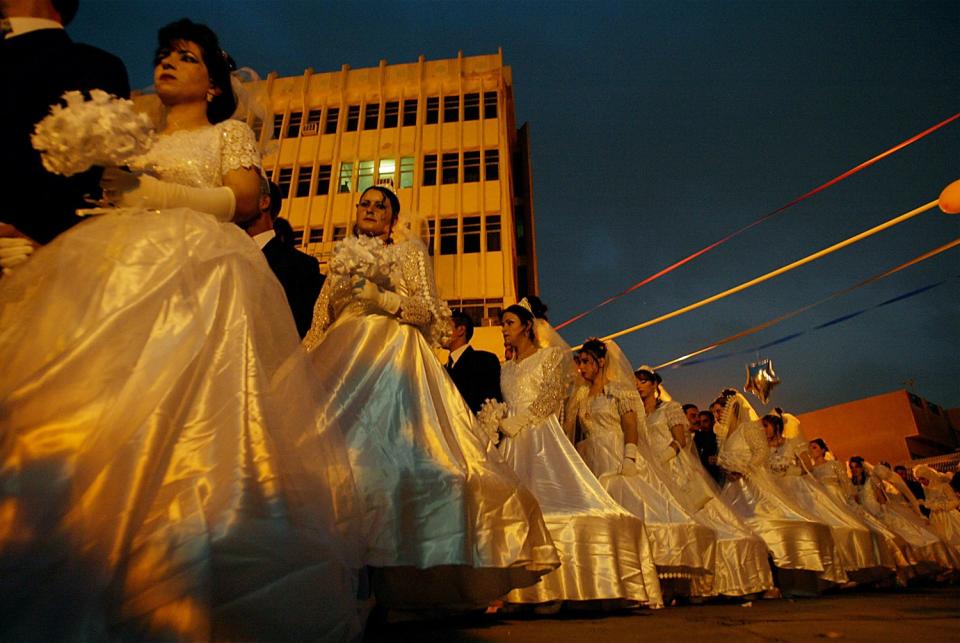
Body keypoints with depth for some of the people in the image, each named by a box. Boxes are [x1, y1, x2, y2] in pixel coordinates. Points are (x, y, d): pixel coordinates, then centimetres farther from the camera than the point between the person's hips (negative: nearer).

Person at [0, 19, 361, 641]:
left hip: (194, 275, -5)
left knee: (176, 407, -21)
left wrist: (151, 191, -4)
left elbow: (244, 199, 1)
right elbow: (104, 198, 23)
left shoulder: (229, 132, 19)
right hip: (117, 270, 5)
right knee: (93, 405, -14)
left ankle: (178, 590, -17)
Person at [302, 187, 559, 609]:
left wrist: (382, 298, -9)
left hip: (393, 357, -4)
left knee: (389, 449, -20)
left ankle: (392, 577, -14)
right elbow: (320, 320, 22)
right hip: (341, 358, 4)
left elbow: (429, 311, 3)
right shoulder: (342, 258, 27)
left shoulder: (409, 253, 14)